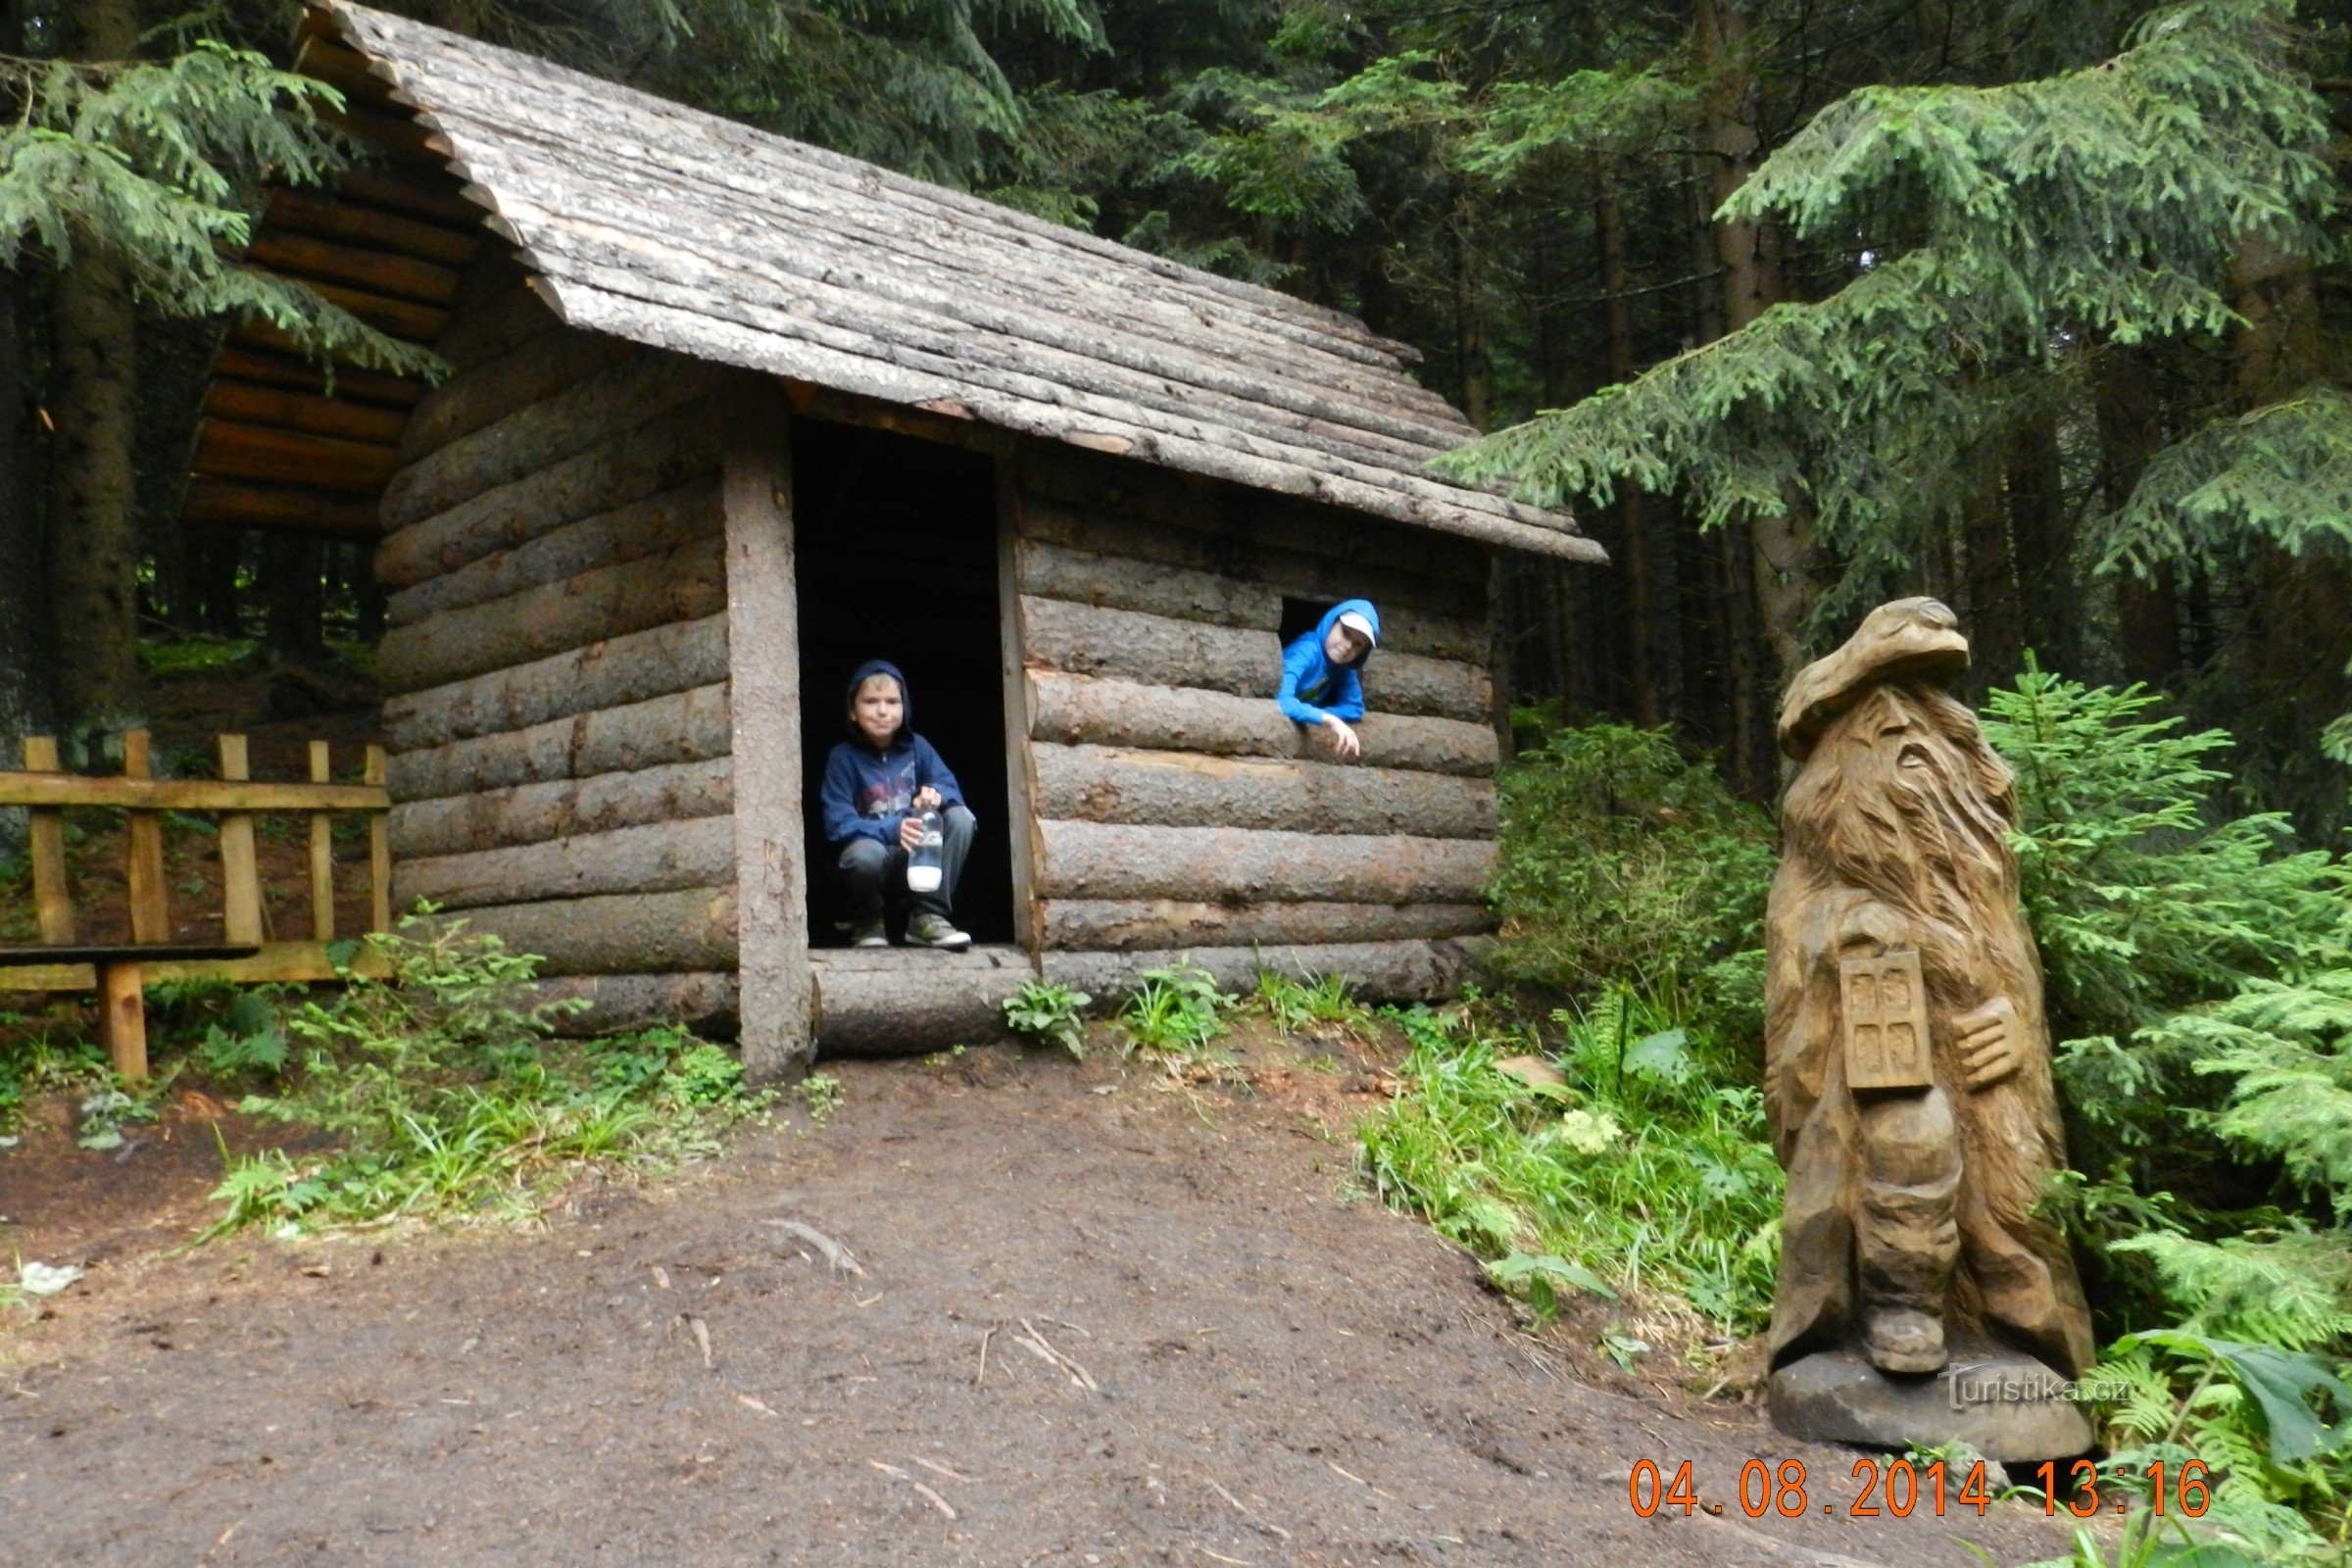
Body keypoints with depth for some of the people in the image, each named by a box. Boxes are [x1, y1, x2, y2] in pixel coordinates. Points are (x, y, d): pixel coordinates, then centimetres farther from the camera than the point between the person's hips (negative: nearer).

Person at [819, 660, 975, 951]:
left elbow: (951, 788, -3)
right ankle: (867, 925, -4)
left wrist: (937, 795, -29)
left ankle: (928, 917, -12)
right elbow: (838, 823, -17)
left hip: (919, 858, 4)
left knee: (960, 817, -19)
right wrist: (892, 829, -33)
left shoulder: (917, 747, 2)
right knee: (866, 853, -38)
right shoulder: (842, 757, -8)